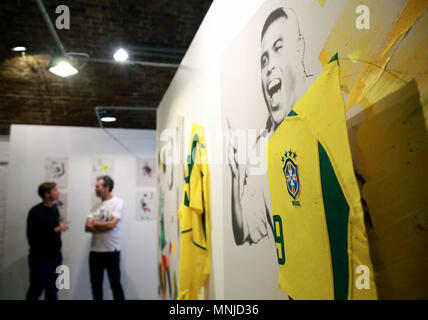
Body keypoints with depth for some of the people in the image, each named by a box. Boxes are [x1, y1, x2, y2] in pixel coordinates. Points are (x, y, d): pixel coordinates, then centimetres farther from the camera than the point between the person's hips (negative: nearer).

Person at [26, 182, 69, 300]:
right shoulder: (35, 211, -12)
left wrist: (58, 247, 8)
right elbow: (32, 235, -20)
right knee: (36, 290, 4)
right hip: (40, 257, -6)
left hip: (55, 256, 6)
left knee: (52, 289, 13)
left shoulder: (54, 208, 7)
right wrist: (56, 230, -21)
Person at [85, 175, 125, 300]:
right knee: (95, 284, 15)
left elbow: (111, 224, -19)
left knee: (115, 284, 5)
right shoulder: (96, 204, 9)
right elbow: (87, 227, 0)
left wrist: (95, 223, -4)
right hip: (95, 251, 6)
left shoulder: (117, 203, -8)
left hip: (111, 251, -5)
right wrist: (104, 226, -14)